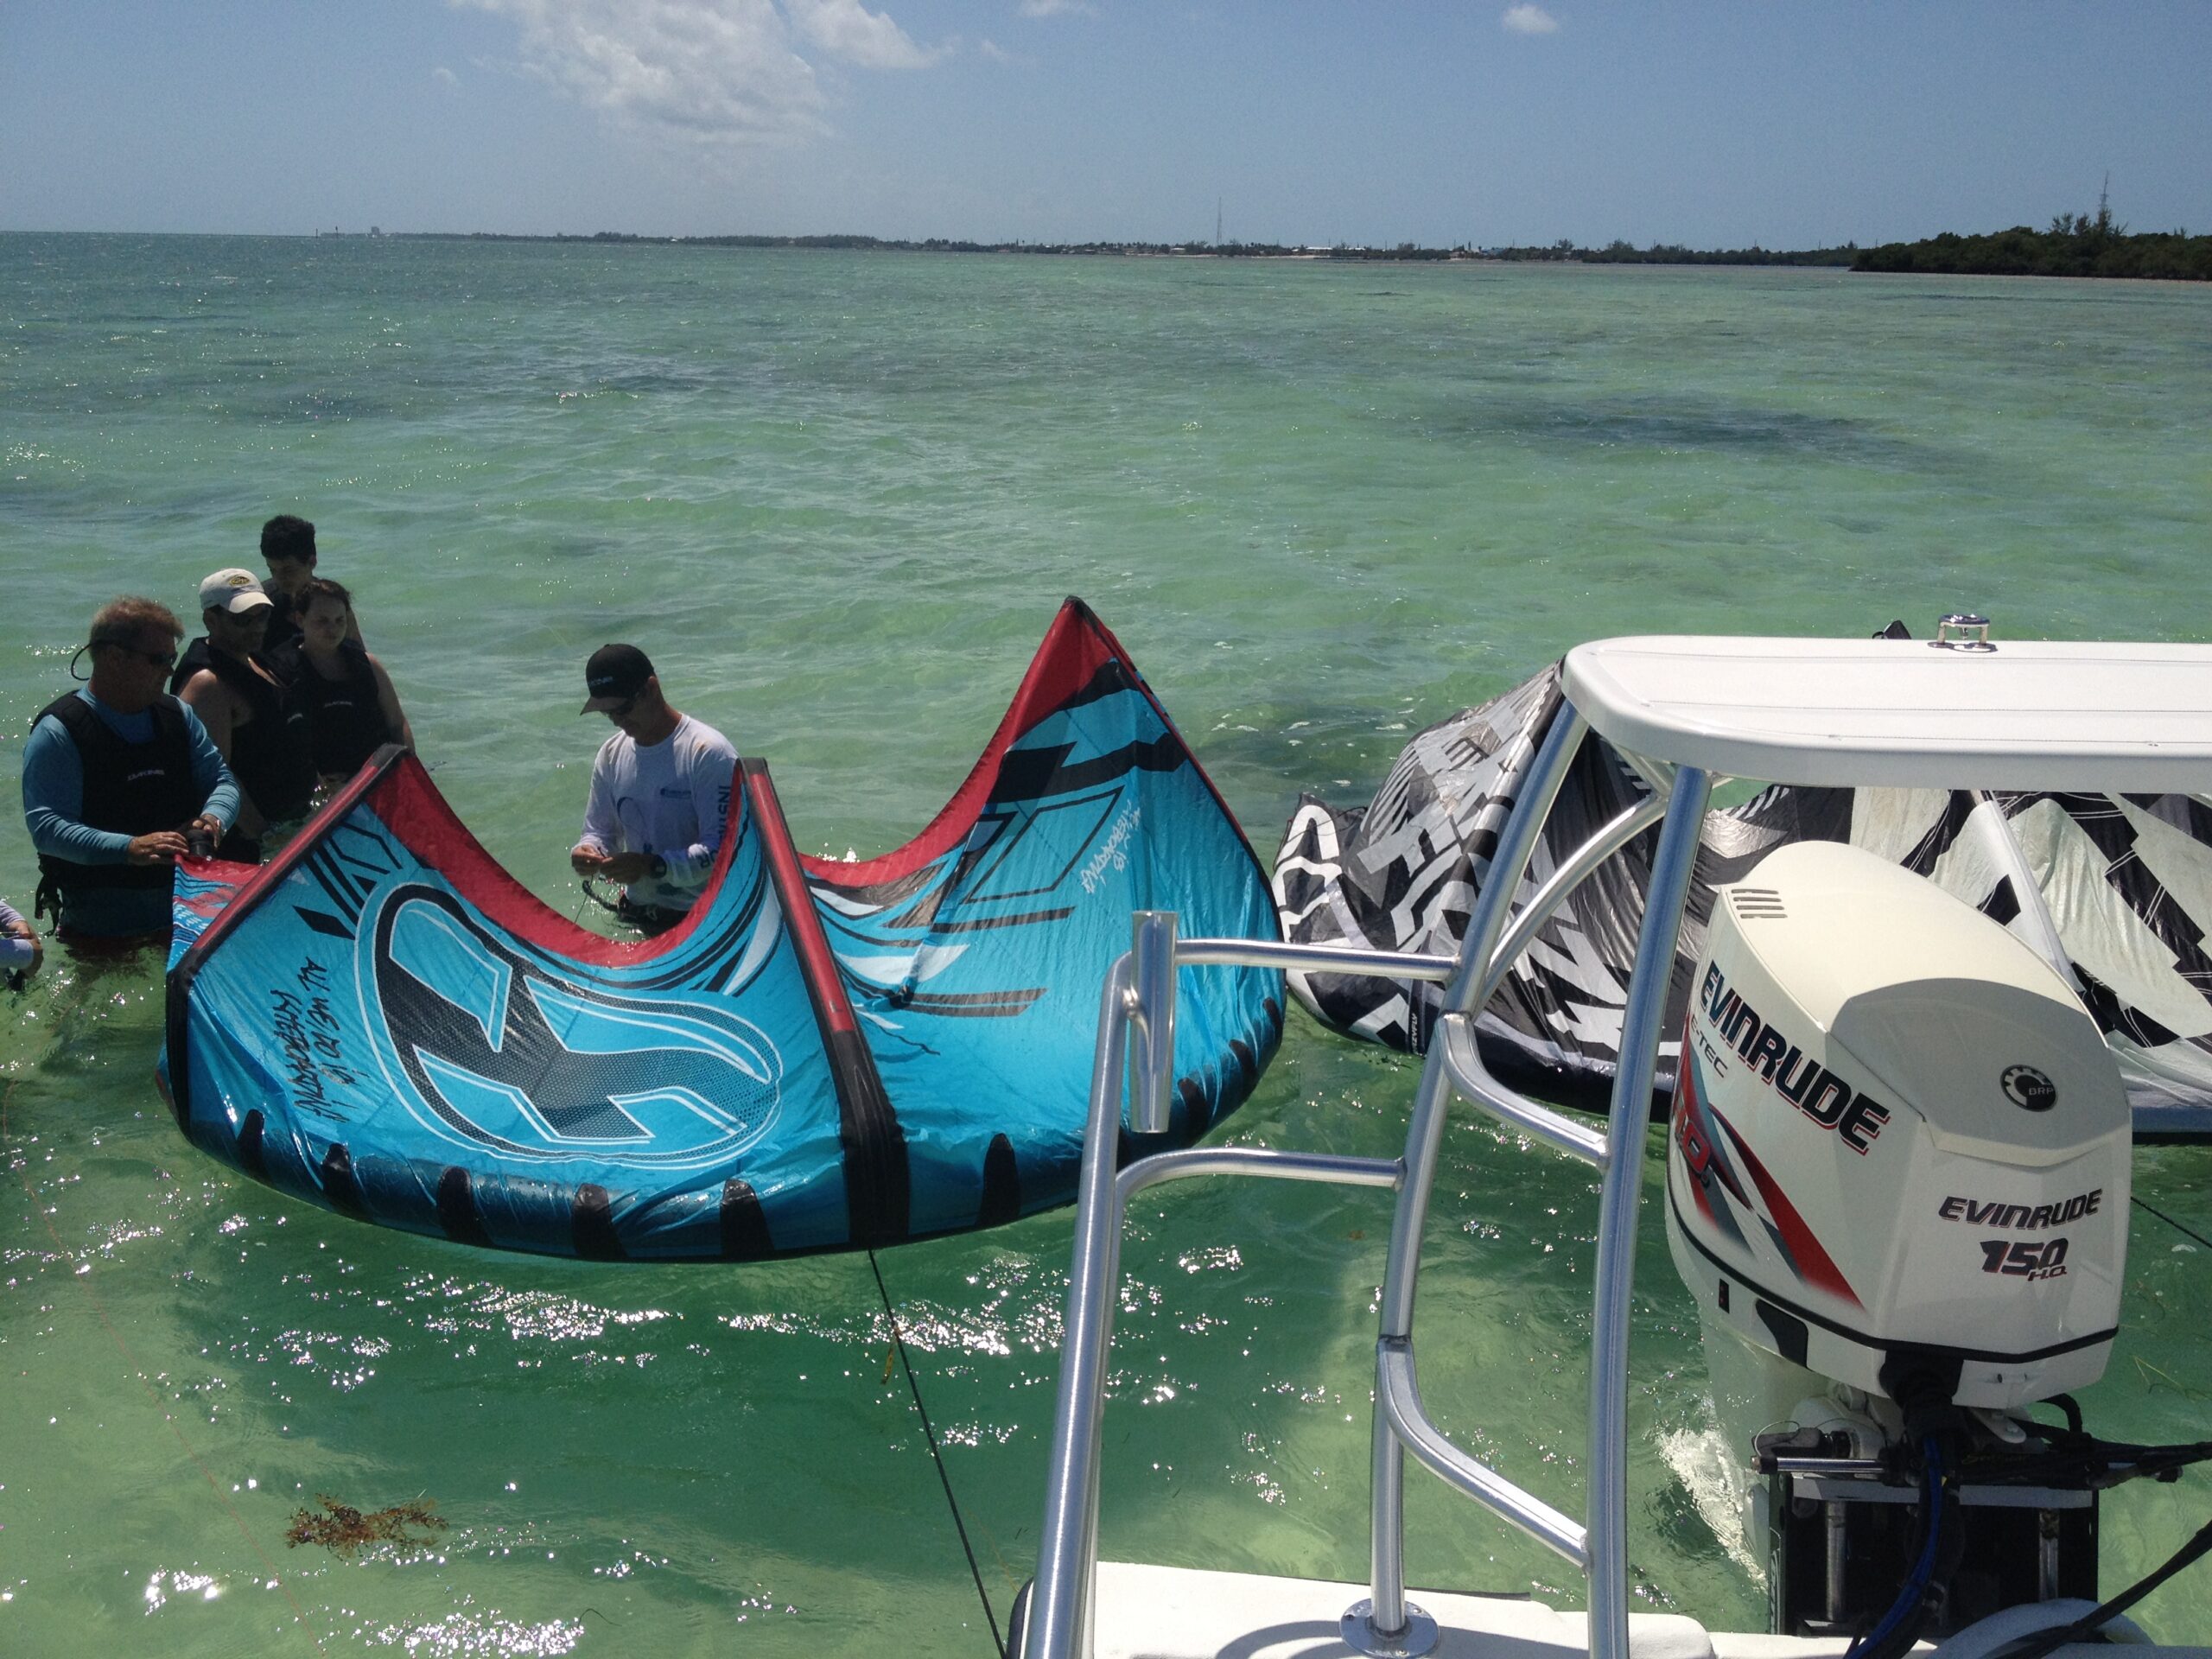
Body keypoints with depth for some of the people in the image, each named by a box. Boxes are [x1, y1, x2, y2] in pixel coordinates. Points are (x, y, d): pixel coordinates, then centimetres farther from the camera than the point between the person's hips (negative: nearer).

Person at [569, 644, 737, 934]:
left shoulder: (708, 752, -15)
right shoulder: (611, 754, 7)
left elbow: (723, 849, -20)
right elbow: (599, 831, 14)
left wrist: (653, 866, -30)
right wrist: (586, 853, -10)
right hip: (634, 916, 6)